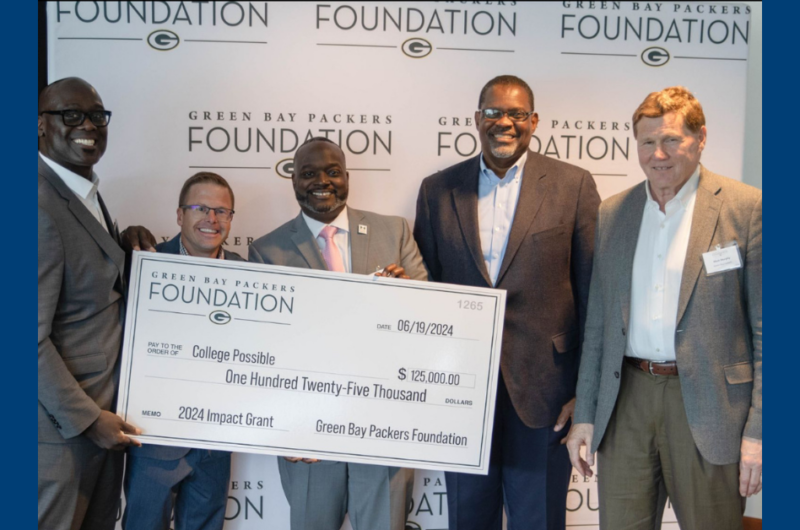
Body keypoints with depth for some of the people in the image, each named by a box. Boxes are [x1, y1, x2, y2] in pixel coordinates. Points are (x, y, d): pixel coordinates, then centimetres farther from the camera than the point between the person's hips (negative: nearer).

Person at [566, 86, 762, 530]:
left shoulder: (746, 209, -4)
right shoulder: (612, 214, 9)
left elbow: (766, 328, -5)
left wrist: (758, 429, -9)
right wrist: (584, 413, 10)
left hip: (707, 405, -3)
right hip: (626, 402, 4)